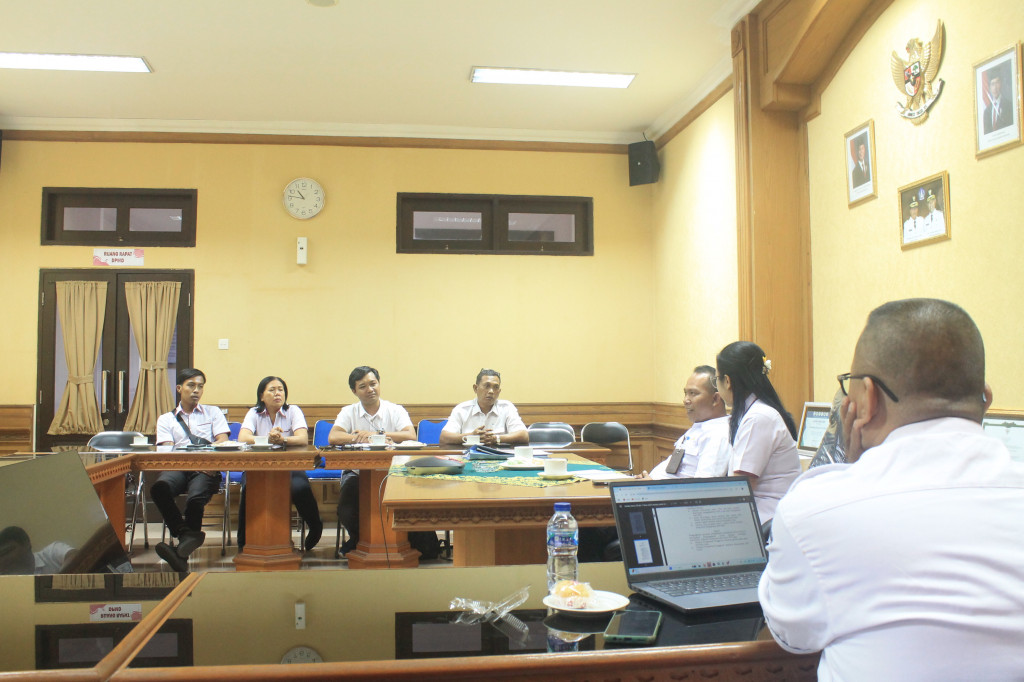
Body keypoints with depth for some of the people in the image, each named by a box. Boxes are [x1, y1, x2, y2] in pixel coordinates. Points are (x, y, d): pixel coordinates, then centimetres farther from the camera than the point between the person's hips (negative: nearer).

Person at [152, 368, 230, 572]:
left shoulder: (213, 413, 24)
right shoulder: (166, 419, 23)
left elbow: (223, 442, 9)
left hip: (207, 470, -1)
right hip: (178, 469, 1)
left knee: (196, 497, -35)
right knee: (160, 487, -35)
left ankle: (182, 550, -27)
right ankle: (187, 536, -32)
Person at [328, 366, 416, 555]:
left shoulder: (396, 410, 6)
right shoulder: (348, 412, 8)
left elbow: (411, 436, -13)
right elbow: (333, 437, -11)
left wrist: (374, 434, -20)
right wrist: (368, 439, -20)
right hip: (356, 472, 1)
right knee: (346, 511, -27)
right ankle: (358, 539, 6)